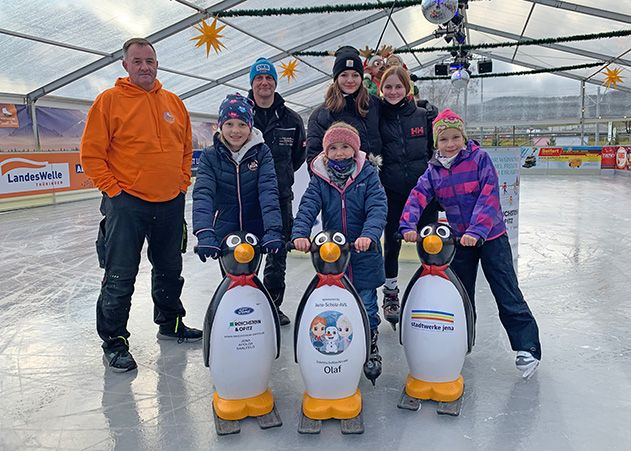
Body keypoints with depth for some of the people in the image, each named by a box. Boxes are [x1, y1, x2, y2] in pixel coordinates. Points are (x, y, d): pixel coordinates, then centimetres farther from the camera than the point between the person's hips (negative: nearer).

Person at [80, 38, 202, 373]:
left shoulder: (174, 103, 10)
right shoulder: (109, 100, -4)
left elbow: (186, 148, 19)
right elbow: (91, 153, -6)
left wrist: (182, 183, 10)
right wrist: (112, 189, -10)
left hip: (171, 203, 5)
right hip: (127, 203, -5)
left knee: (170, 271, 17)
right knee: (120, 278, 0)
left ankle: (170, 323, 36)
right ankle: (114, 341, 14)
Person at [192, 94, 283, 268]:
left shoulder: (261, 153, -5)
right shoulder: (210, 156, -5)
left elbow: (268, 191, -17)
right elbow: (202, 193, -18)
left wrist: (273, 230, -32)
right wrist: (204, 233, -34)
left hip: (256, 233, 0)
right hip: (224, 233, 0)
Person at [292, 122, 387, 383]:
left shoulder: (368, 175, -3)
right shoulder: (320, 179, 2)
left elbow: (377, 208, -15)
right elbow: (307, 207, -10)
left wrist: (369, 234, -33)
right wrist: (300, 233, -29)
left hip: (364, 254, -1)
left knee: (367, 306, 9)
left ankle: (371, 347, 32)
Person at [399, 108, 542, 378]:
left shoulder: (479, 159, -11)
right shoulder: (434, 171, 0)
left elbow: (489, 197, -20)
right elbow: (417, 197, -11)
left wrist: (476, 230, -32)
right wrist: (408, 226, -29)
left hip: (490, 236, -4)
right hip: (458, 240, 4)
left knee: (508, 295, 1)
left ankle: (527, 348, 13)